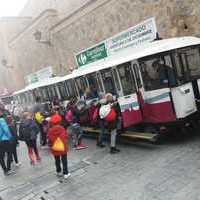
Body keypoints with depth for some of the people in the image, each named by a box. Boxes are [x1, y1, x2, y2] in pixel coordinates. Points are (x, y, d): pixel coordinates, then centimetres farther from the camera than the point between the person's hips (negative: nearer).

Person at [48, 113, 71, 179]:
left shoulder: (50, 130, -12)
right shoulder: (62, 129, -15)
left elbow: (50, 140, -4)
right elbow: (66, 137, -7)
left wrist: (50, 146, 10)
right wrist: (66, 145, 8)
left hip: (55, 149, 2)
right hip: (63, 148, -1)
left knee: (57, 161, 18)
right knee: (64, 161, 9)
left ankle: (59, 172, 30)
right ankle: (65, 173, 12)